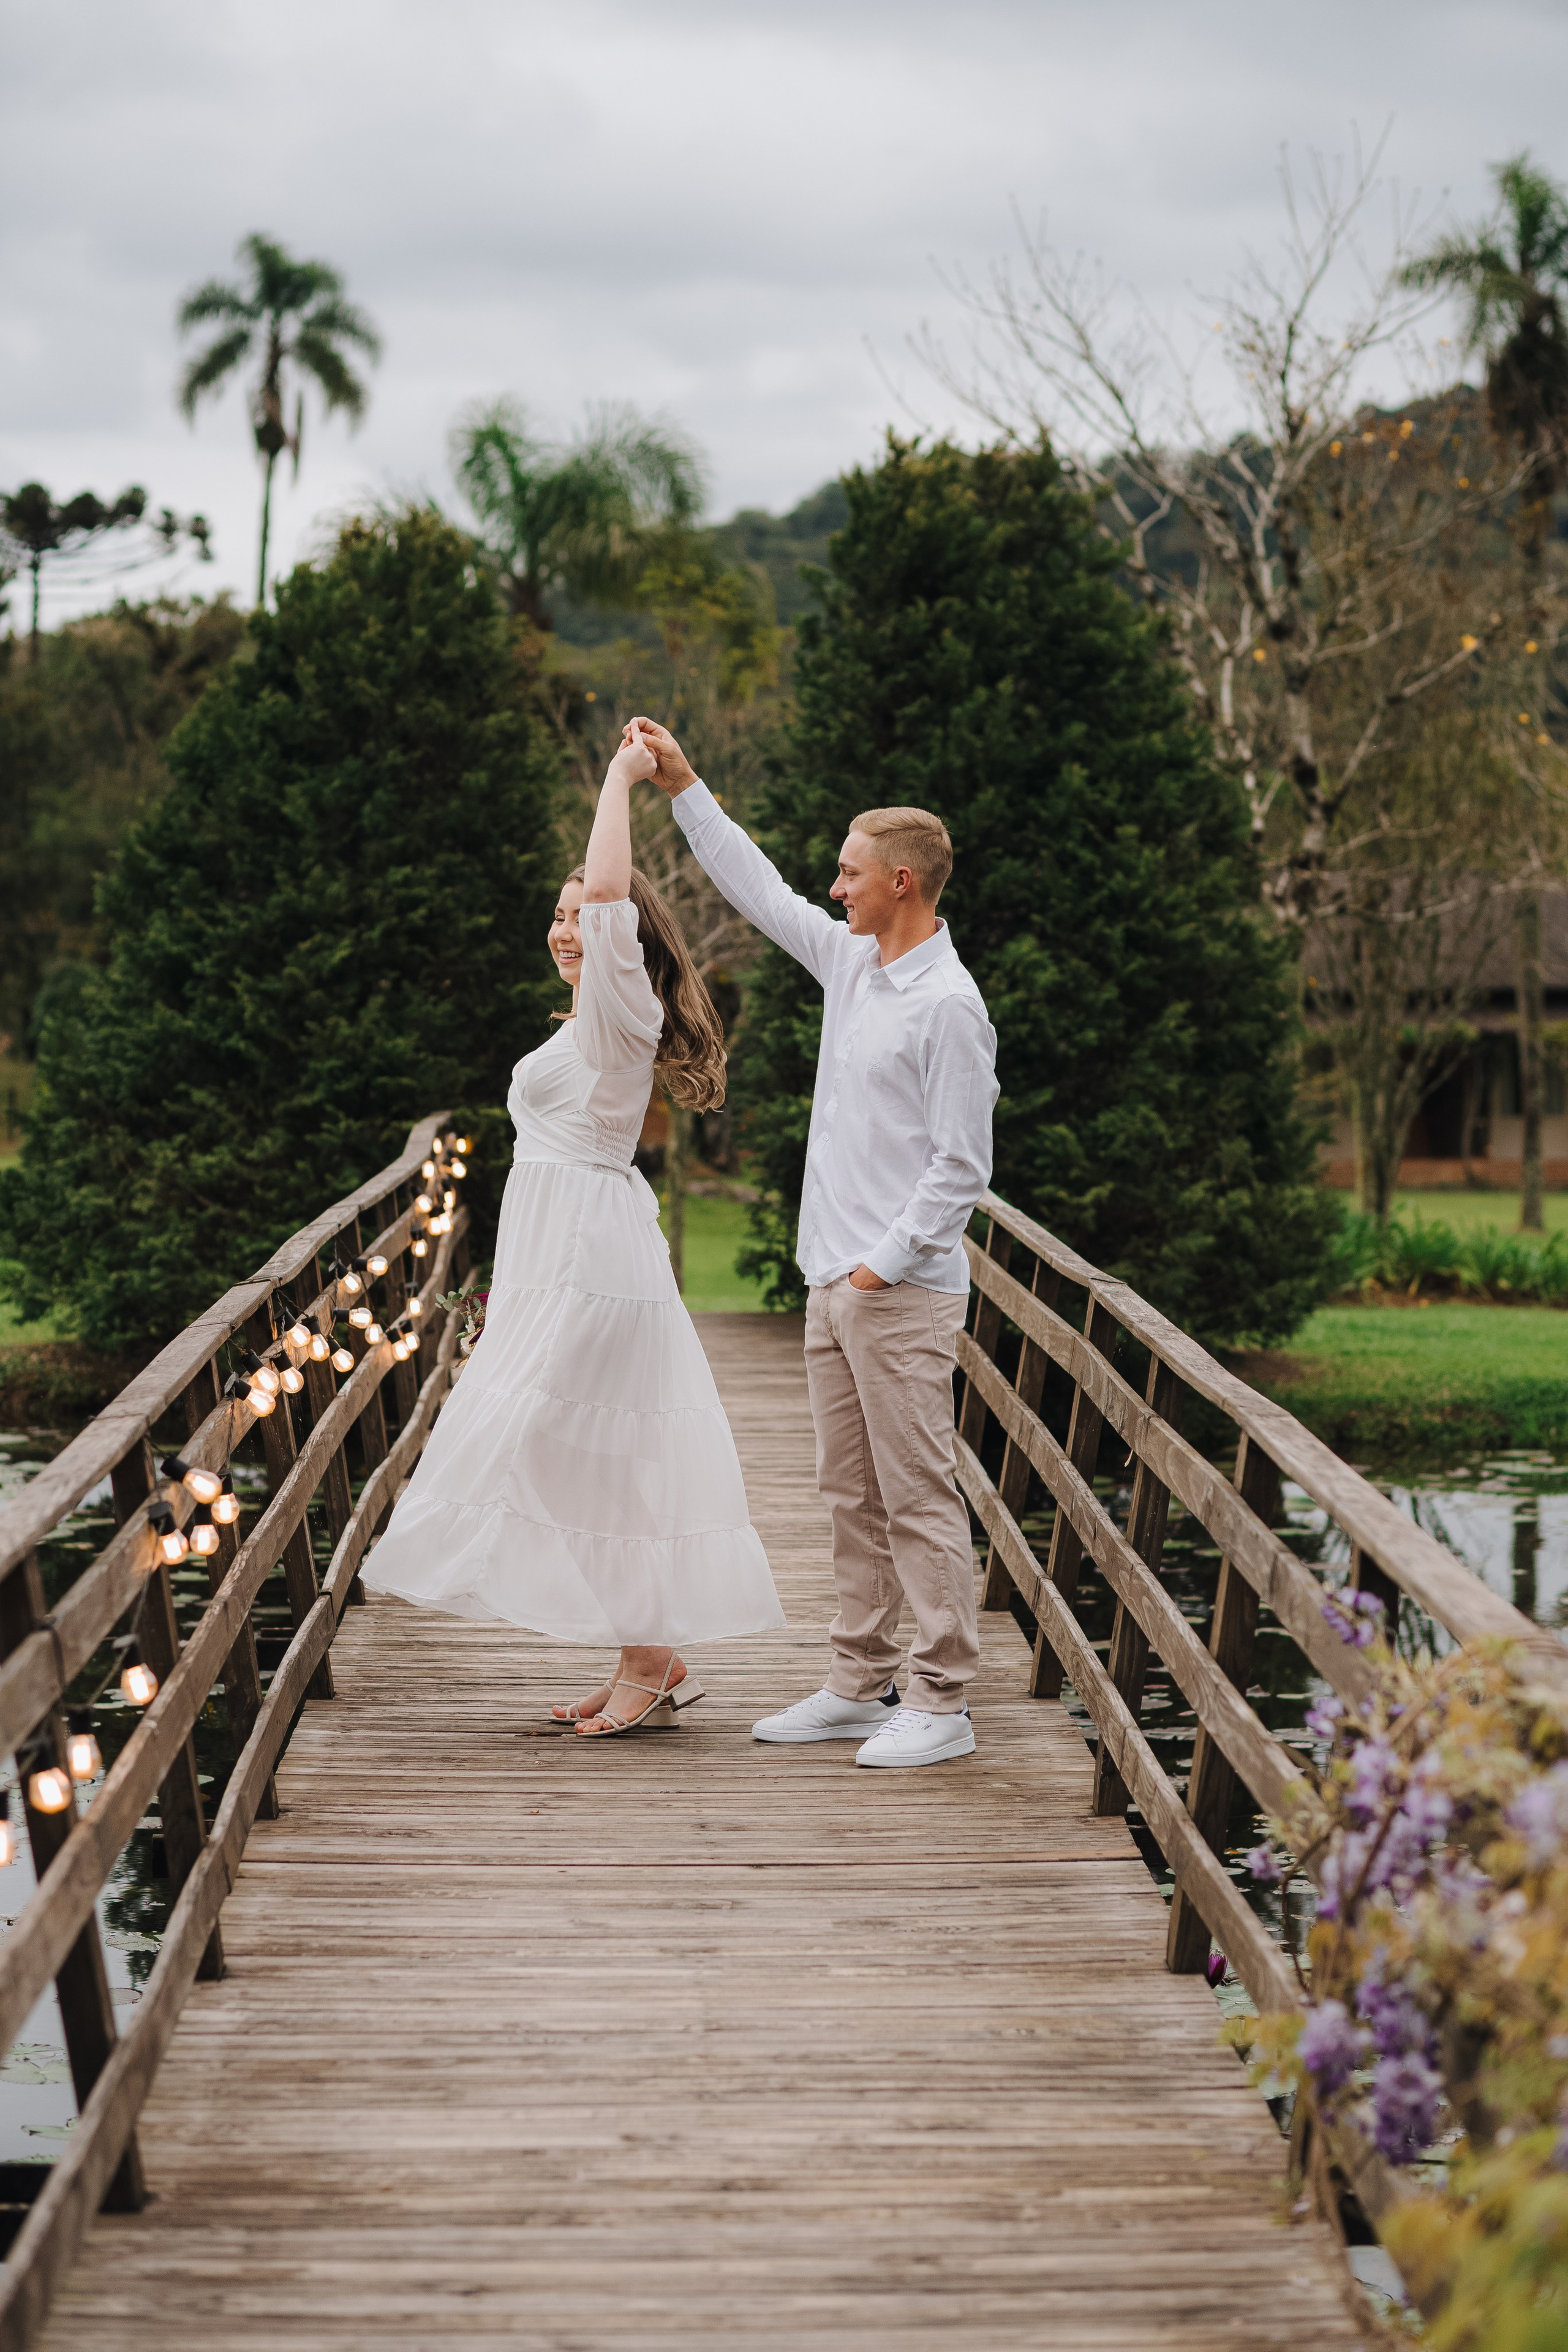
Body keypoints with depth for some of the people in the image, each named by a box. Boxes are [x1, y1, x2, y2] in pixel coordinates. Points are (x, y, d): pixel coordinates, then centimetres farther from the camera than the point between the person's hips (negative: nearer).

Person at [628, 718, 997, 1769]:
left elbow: (963, 1166, -16)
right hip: (835, 1283, 9)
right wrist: (684, 786, 23)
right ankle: (860, 1687, 18)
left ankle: (943, 1703, -3)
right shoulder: (852, 962, 11)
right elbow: (761, 892, 24)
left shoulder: (948, 1004, -14)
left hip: (905, 1290, -9)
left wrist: (889, 1260, -17)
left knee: (919, 1495, -6)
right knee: (854, 1495, 12)